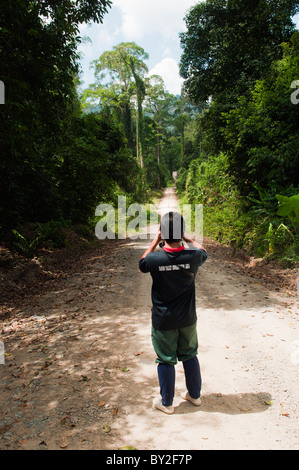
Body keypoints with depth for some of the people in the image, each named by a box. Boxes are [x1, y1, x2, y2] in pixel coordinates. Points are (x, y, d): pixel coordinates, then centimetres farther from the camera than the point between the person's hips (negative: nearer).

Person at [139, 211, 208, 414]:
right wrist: (186, 238, 14)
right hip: (188, 319, 2)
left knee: (166, 360, 13)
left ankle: (166, 403, 31)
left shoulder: (155, 259, -22)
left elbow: (142, 262, 4)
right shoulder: (193, 257, -17)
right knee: (190, 355, 22)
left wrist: (156, 240, 5)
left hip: (163, 320, -2)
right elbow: (203, 251, 9)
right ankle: (195, 395, 40)